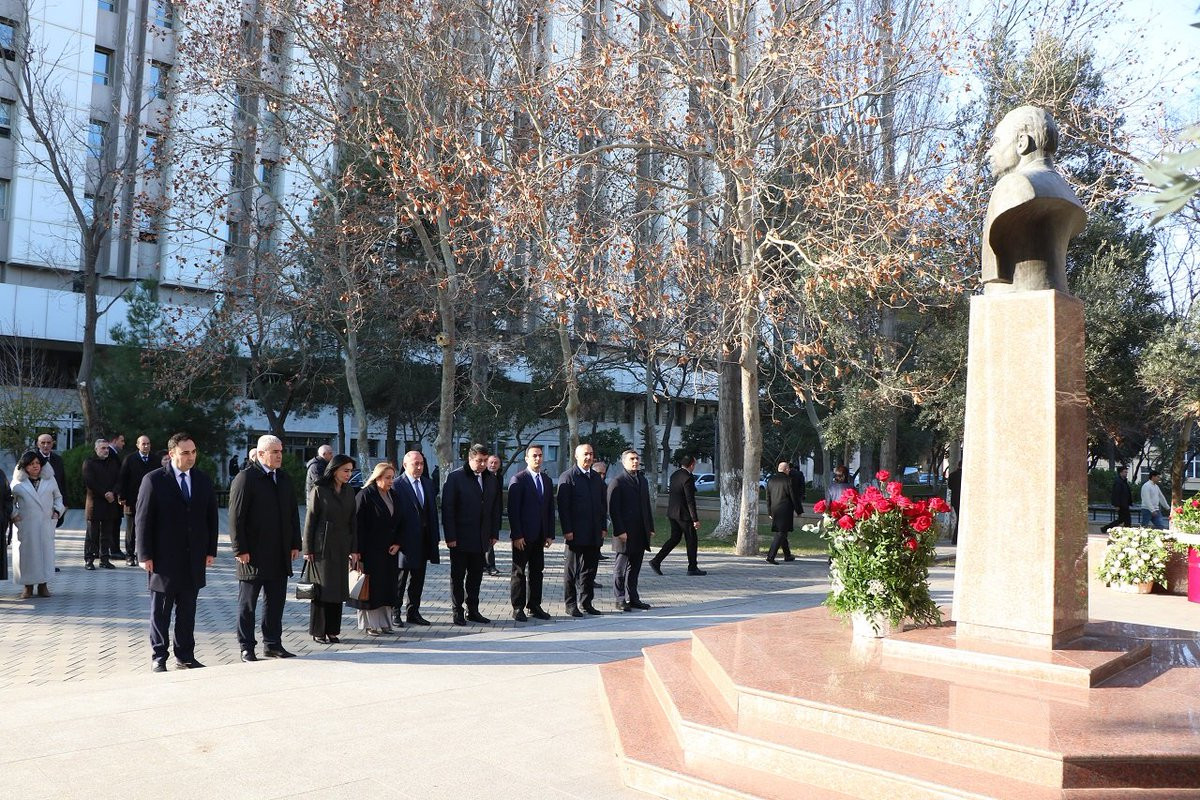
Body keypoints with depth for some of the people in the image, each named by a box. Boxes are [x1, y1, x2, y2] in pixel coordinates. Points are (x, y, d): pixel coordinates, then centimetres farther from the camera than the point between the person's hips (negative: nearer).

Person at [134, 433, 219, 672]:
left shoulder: (204, 481, 7)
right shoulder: (153, 480, -5)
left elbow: (211, 518, 11)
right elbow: (142, 519, -5)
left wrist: (211, 550, 5)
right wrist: (145, 555, -9)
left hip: (194, 560, 4)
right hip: (164, 558, -3)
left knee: (188, 612, 10)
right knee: (160, 611, 7)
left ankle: (185, 656, 18)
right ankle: (158, 657, 17)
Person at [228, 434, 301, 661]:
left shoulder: (284, 479, 12)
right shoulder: (245, 478, -9)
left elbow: (293, 514, 16)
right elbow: (236, 517, -12)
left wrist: (295, 544, 10)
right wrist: (240, 549, -16)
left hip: (280, 555, 6)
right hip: (253, 554, -6)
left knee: (276, 602, 11)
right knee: (247, 604, 7)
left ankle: (272, 644, 21)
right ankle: (246, 648, 15)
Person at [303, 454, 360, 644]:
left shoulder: (349, 492, 10)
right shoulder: (319, 490, -5)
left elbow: (353, 521, 10)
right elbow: (310, 520, -5)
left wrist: (354, 549, 5)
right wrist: (308, 549, -8)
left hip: (342, 547, 5)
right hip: (322, 546, -5)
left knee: (338, 589, 6)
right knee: (322, 589, -1)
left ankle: (332, 630, 14)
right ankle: (318, 631, 9)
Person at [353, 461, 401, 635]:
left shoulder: (392, 496, 10)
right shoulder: (365, 495, -10)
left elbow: (398, 523, 15)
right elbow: (359, 525, -14)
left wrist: (397, 543, 1)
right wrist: (360, 552, -17)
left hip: (389, 551, 6)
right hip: (371, 551, -6)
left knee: (388, 587, 8)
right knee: (371, 586, 0)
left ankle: (384, 622, 16)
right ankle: (368, 624, 9)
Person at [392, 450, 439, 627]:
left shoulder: (428, 483, 10)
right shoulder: (397, 486, -12)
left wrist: (434, 538, 9)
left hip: (423, 540, 7)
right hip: (405, 540, -6)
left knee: (418, 579, 14)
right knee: (400, 579, 5)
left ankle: (413, 612, 24)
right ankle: (394, 613, 14)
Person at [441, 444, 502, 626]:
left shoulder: (492, 480, 8)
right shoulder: (455, 478, -8)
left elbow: (496, 509, 12)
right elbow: (447, 509, -10)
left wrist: (494, 533, 7)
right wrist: (450, 536, -14)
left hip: (481, 539, 5)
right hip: (460, 538, -4)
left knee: (476, 575, 10)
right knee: (457, 576, 5)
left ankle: (473, 610, 19)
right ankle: (458, 612, 13)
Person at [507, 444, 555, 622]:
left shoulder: (547, 481, 12)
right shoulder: (518, 480, -7)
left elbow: (550, 509, 13)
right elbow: (513, 509, -12)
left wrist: (550, 534, 6)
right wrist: (517, 535, -16)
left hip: (540, 535, 6)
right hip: (523, 536, -6)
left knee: (537, 571, 10)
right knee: (519, 572, 2)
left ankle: (534, 605, 18)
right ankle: (518, 608, 8)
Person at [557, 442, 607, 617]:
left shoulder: (597, 478, 14)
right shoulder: (567, 477, -6)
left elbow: (603, 504, 16)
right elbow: (562, 505, -10)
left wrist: (603, 527, 8)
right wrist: (567, 530, -15)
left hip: (594, 535, 6)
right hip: (576, 534, -6)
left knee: (590, 570, 10)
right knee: (572, 569, 4)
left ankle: (586, 603, 19)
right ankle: (570, 604, 11)